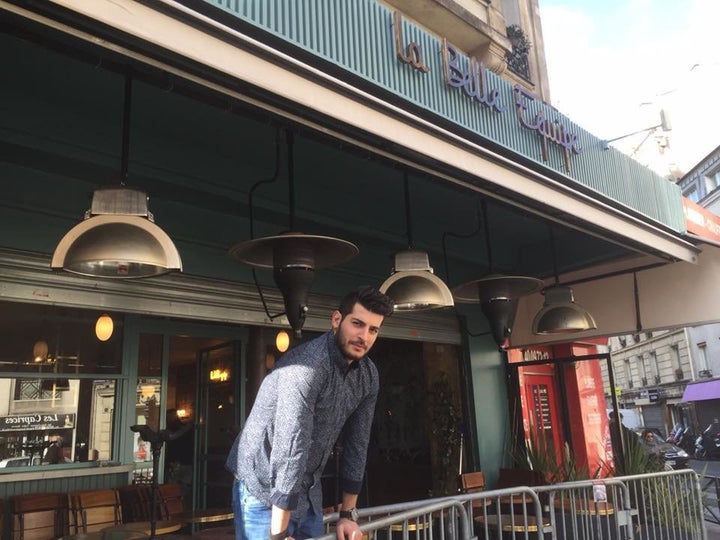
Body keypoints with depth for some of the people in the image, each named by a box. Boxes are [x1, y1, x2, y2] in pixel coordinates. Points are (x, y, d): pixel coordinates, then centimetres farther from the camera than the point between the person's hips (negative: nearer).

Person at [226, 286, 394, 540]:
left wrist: (348, 514, 5)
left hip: (308, 491, 7)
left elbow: (356, 444, 3)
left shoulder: (368, 376, -3)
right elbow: (290, 449, -29)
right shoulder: (308, 366, -28)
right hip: (264, 489, -7)